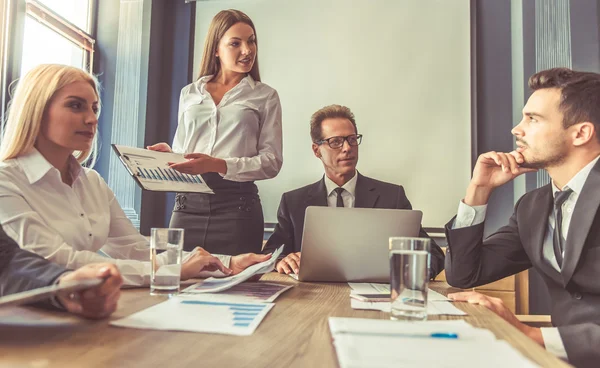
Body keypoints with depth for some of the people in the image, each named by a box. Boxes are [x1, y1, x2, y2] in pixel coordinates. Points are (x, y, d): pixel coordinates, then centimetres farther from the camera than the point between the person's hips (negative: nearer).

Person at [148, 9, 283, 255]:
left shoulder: (265, 96, 6)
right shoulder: (189, 93, 15)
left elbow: (271, 161, -2)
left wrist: (219, 165, -16)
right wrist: (168, 155, -3)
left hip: (236, 205, -2)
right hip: (187, 204, 2)